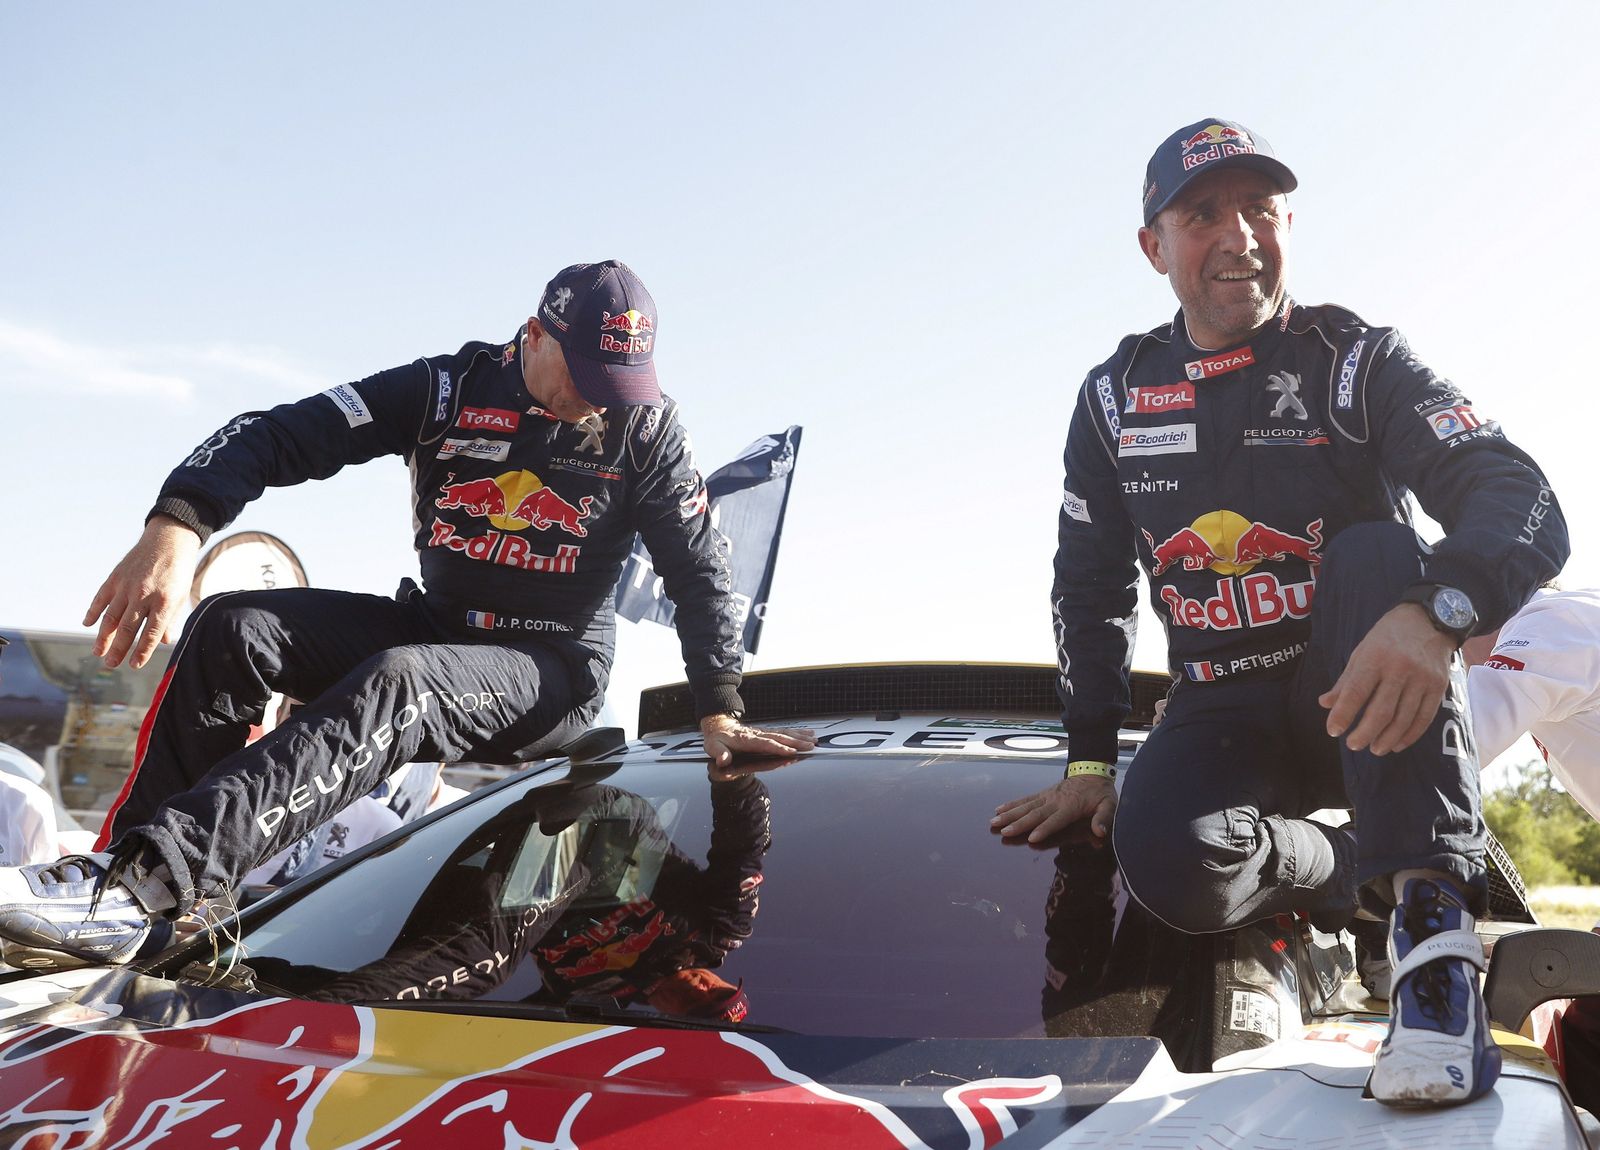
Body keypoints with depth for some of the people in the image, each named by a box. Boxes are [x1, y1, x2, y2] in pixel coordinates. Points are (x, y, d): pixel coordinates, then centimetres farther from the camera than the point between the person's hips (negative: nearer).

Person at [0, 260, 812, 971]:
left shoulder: (647, 430, -4)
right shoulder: (448, 390, -3)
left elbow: (700, 571, -1)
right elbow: (276, 437, -11)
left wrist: (719, 713, -13)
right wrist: (176, 525, -29)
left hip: (552, 673, -4)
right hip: (435, 626, 4)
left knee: (397, 682, -37)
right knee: (231, 629, -17)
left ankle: (148, 880, -50)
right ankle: (126, 860, -23)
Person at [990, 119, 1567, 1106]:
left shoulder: (1357, 363, -5)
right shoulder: (1117, 396, 6)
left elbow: (1526, 507, -19)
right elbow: (1091, 587, 14)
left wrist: (1432, 610, -41)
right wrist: (1090, 761, 6)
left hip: (1365, 705, -1)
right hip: (1222, 712, 2)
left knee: (1376, 555, -34)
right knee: (1165, 859, -30)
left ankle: (1433, 921, -36)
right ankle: (1355, 876, 0)